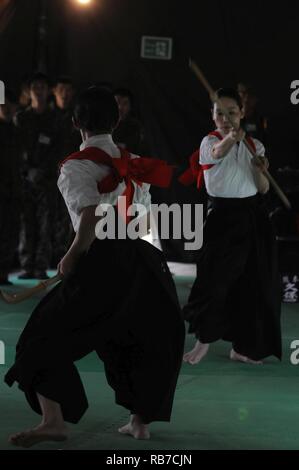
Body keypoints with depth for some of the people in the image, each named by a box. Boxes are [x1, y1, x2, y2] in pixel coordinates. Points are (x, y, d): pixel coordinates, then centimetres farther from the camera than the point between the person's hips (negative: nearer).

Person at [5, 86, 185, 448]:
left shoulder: (76, 166, -5)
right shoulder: (134, 163, 14)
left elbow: (91, 218, -18)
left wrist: (71, 257, -6)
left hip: (102, 259, -6)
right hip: (142, 256, 6)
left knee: (47, 335, 4)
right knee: (144, 337, 24)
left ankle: (53, 420, -9)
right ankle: (140, 421, 27)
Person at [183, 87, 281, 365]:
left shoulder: (254, 145, 6)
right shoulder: (209, 142, -6)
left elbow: (263, 189, 6)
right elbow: (219, 152, -33)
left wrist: (260, 171, -16)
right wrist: (231, 138, -55)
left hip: (252, 217, 4)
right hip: (223, 216, -4)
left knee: (253, 284, 5)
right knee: (213, 278, -9)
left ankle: (242, 347, 17)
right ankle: (204, 340, 11)